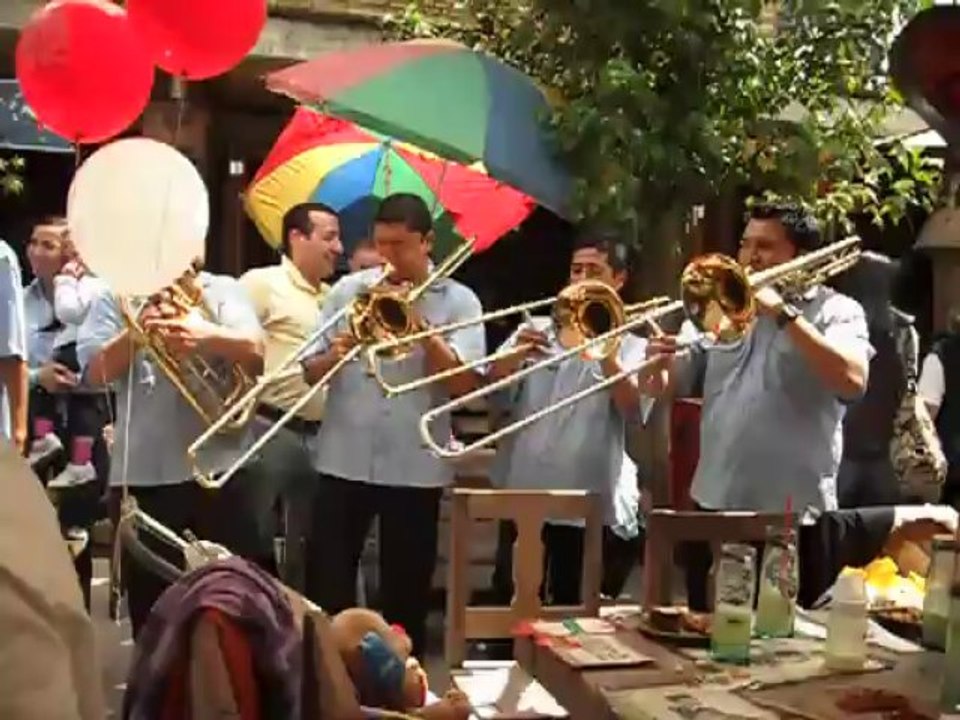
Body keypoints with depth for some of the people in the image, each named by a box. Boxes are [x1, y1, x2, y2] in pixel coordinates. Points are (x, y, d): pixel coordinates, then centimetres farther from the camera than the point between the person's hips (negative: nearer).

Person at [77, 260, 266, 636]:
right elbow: (97, 370, -3)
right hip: (141, 475, 1)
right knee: (152, 606, 10)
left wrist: (207, 336, -27)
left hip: (217, 468, -1)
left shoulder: (221, 290, 8)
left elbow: (255, 354, -8)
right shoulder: (115, 298, 10)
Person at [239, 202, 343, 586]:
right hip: (270, 430, -7)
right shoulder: (262, 283, -5)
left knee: (307, 544, 13)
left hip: (321, 435, 7)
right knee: (253, 539, 0)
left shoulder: (333, 296, 17)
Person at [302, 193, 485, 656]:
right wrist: (335, 353, -16)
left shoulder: (459, 301, 1)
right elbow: (310, 373, 5)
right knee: (325, 584, 6)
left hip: (416, 468, -1)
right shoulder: (348, 290, 7)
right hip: (344, 461, 2)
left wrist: (422, 327, -17)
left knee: (406, 593, 10)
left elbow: (463, 383, -11)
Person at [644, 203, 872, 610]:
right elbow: (666, 388, 10)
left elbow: (852, 380, -21)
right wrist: (658, 364, -13)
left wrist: (784, 313, -20)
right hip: (713, 508, 5)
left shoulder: (835, 311, 0)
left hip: (793, 515, -4)